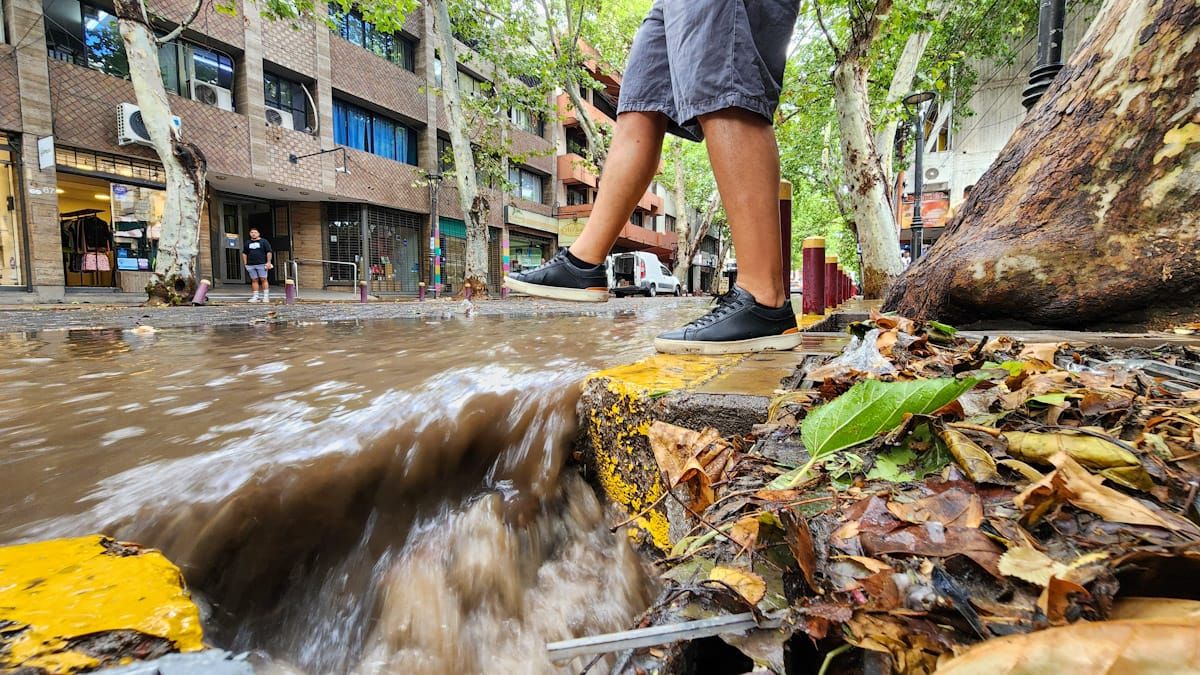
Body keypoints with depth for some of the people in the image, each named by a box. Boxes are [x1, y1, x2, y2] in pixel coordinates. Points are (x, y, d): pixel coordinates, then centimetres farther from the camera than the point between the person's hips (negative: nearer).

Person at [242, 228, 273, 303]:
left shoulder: (264, 241, 5)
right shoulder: (247, 243, 16)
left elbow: (269, 252, 0)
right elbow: (244, 253, 20)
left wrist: (268, 262, -9)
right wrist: (245, 264, 11)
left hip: (262, 264, -4)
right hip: (251, 265, 4)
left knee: (263, 280, -6)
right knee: (254, 280, 4)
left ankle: (266, 297, -3)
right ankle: (255, 297, 6)